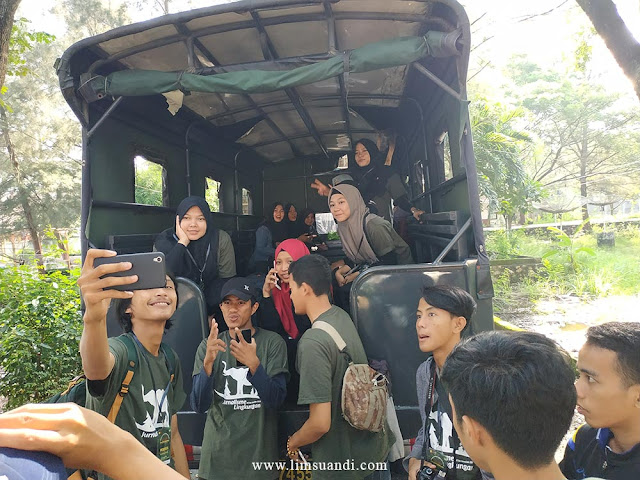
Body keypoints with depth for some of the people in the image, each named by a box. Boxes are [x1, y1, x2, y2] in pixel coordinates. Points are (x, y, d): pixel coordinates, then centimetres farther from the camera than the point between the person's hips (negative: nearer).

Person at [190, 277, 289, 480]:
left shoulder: (272, 342, -8)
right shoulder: (209, 346, -1)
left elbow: (276, 400, -14)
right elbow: (199, 405, -9)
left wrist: (253, 364, -31)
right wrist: (208, 362, -25)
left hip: (260, 454, -1)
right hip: (217, 455, 2)